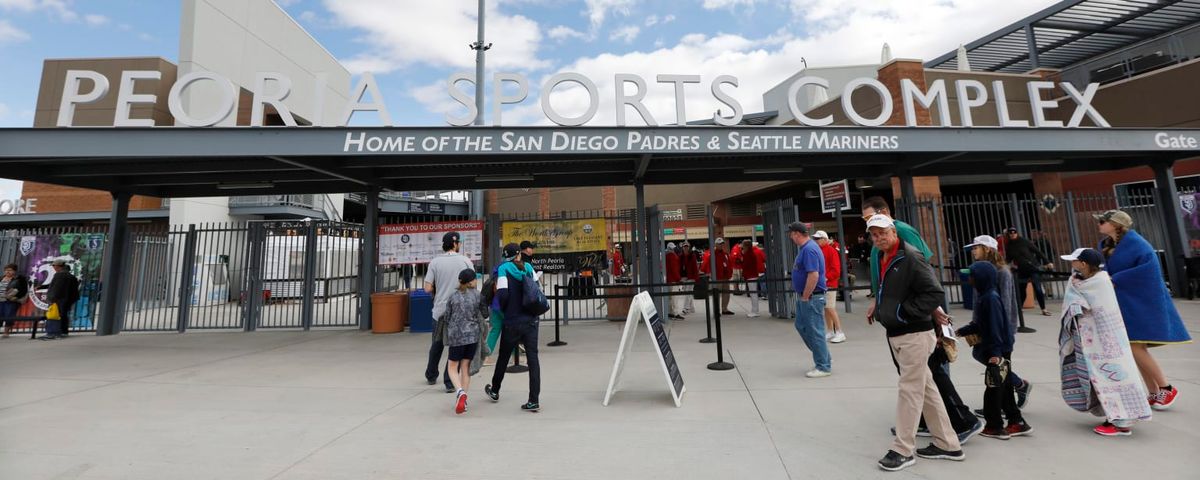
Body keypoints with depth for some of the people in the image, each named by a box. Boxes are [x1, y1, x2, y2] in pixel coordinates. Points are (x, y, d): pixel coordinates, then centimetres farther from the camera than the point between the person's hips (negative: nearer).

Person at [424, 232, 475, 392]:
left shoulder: (435, 262, -3)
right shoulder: (465, 261, -5)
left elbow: (428, 288, -6)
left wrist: (438, 292, 14)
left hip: (440, 309, 2)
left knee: (437, 344, 21)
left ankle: (431, 376, 37)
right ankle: (449, 382, 6)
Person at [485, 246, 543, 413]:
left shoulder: (504, 268, -6)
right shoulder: (528, 268, 5)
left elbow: (502, 293, -16)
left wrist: (500, 307, 3)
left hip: (512, 322, -2)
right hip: (531, 320, 2)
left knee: (503, 357, 17)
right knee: (533, 359, 2)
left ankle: (494, 391, 39)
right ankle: (533, 401, 0)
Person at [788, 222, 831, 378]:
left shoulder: (809, 249, -20)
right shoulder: (805, 247, 13)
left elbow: (813, 275, -26)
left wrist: (805, 298, -20)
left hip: (811, 297, -10)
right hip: (806, 296, 10)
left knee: (815, 331, -1)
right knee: (801, 326, 17)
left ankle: (824, 367, 12)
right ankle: (825, 358, 28)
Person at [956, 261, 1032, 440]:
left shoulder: (991, 298, -20)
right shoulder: (983, 296, 8)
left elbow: (995, 327, -23)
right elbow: (979, 324, 15)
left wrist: (995, 353, -23)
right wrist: (962, 331, 8)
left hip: (998, 352, -9)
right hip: (1000, 351, 9)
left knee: (994, 388, 1)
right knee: (1004, 387, 16)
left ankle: (995, 426, 11)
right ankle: (1016, 422, 26)